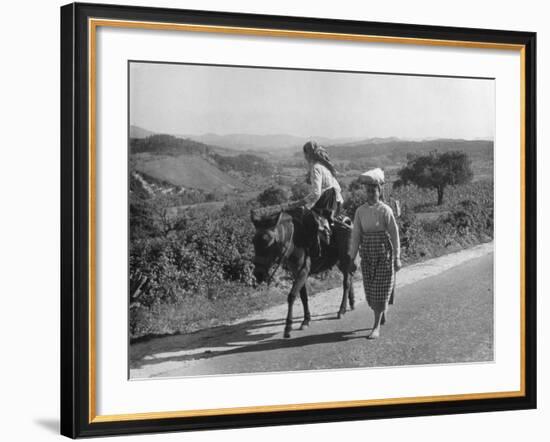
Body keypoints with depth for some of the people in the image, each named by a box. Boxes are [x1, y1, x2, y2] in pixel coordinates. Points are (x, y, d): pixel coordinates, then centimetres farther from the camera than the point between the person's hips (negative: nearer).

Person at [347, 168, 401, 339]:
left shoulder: (385, 211, -8)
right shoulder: (360, 211, 2)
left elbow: (394, 234, -6)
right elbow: (356, 235, 3)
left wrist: (397, 258, -8)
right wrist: (352, 257, 1)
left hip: (384, 255, -4)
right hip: (367, 255, 4)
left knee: (380, 290, -3)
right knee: (370, 291, 9)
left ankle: (376, 327, 0)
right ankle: (381, 312, 39)